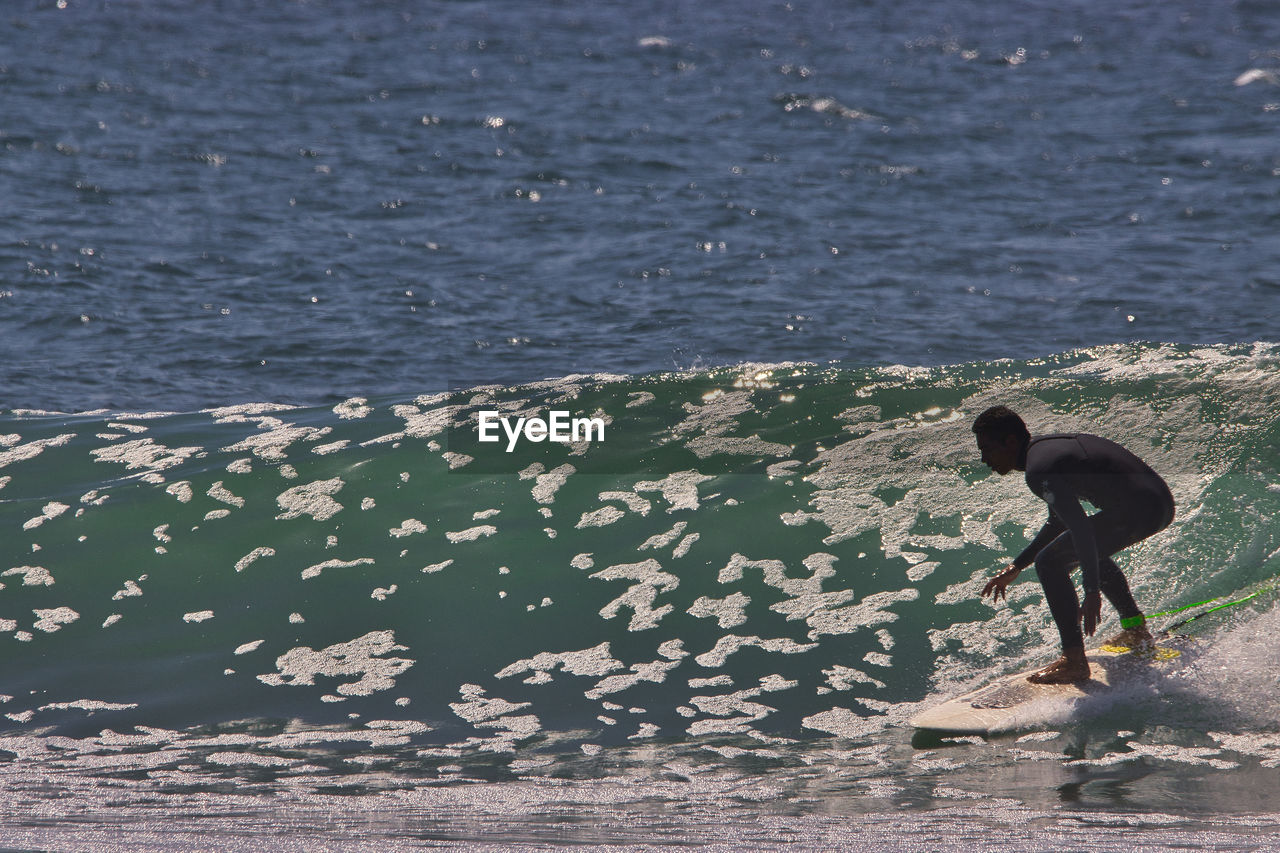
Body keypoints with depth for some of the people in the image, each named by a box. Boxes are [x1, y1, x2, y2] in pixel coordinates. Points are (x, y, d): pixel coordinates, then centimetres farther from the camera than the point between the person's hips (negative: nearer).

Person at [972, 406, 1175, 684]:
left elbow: (1080, 527, -24)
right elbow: (1059, 522, 29)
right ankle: (1135, 629, 40)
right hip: (1161, 502, 10)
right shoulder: (1047, 448, 18)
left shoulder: (1039, 470, -14)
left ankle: (1074, 661, -10)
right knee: (1090, 550, 35)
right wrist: (1015, 568, 30)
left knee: (1050, 562, -9)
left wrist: (1092, 592, -27)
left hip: (1138, 510, -10)